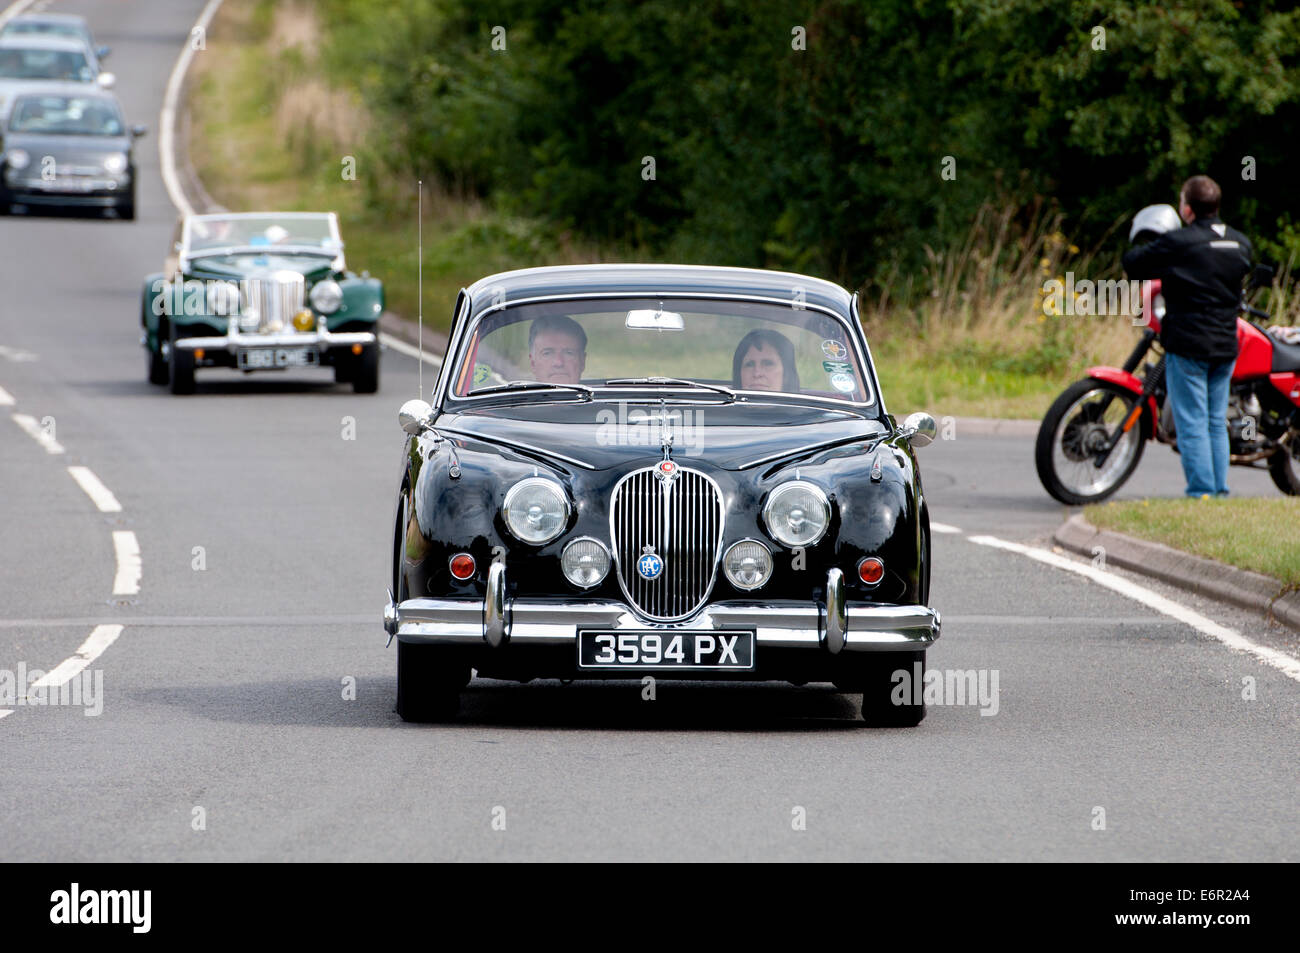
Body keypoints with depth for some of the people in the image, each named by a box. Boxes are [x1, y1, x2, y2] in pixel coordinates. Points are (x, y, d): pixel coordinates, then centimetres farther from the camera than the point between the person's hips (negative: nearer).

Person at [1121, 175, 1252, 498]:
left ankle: (1201, 493, -5)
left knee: (1192, 423, -2)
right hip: (1226, 346, 6)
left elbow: (1133, 262, -7)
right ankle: (1221, 493, 12)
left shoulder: (1177, 243, -12)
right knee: (1217, 422, 12)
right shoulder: (1240, 243, 6)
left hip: (1188, 345, -6)